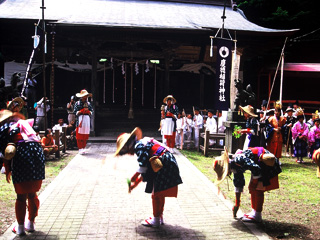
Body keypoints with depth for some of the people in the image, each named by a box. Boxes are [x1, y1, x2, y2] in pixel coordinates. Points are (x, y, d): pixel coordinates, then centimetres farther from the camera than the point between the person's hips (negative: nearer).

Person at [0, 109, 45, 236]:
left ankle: (20, 227, 18)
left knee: (21, 196, 8)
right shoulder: (25, 123, 26)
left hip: (21, 155, -4)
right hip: (38, 153, 4)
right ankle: (31, 223, 28)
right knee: (32, 194, 16)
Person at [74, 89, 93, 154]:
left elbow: (91, 111, 11)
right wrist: (83, 110, -13)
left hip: (87, 120, 4)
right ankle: (80, 148, 0)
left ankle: (84, 148, 15)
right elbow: (76, 112, -5)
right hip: (80, 120, -3)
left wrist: (88, 111, -9)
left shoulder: (88, 103, 13)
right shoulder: (77, 103, 2)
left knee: (86, 135, 6)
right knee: (79, 135, -5)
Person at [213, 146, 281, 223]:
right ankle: (254, 212, 21)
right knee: (252, 188, 12)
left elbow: (256, 168, -29)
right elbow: (238, 185, 16)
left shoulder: (238, 160, -26)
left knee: (258, 189, -9)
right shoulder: (235, 166, 5)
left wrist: (258, 182, -12)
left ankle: (257, 216, -1)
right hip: (261, 166, 10)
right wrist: (237, 204, 22)